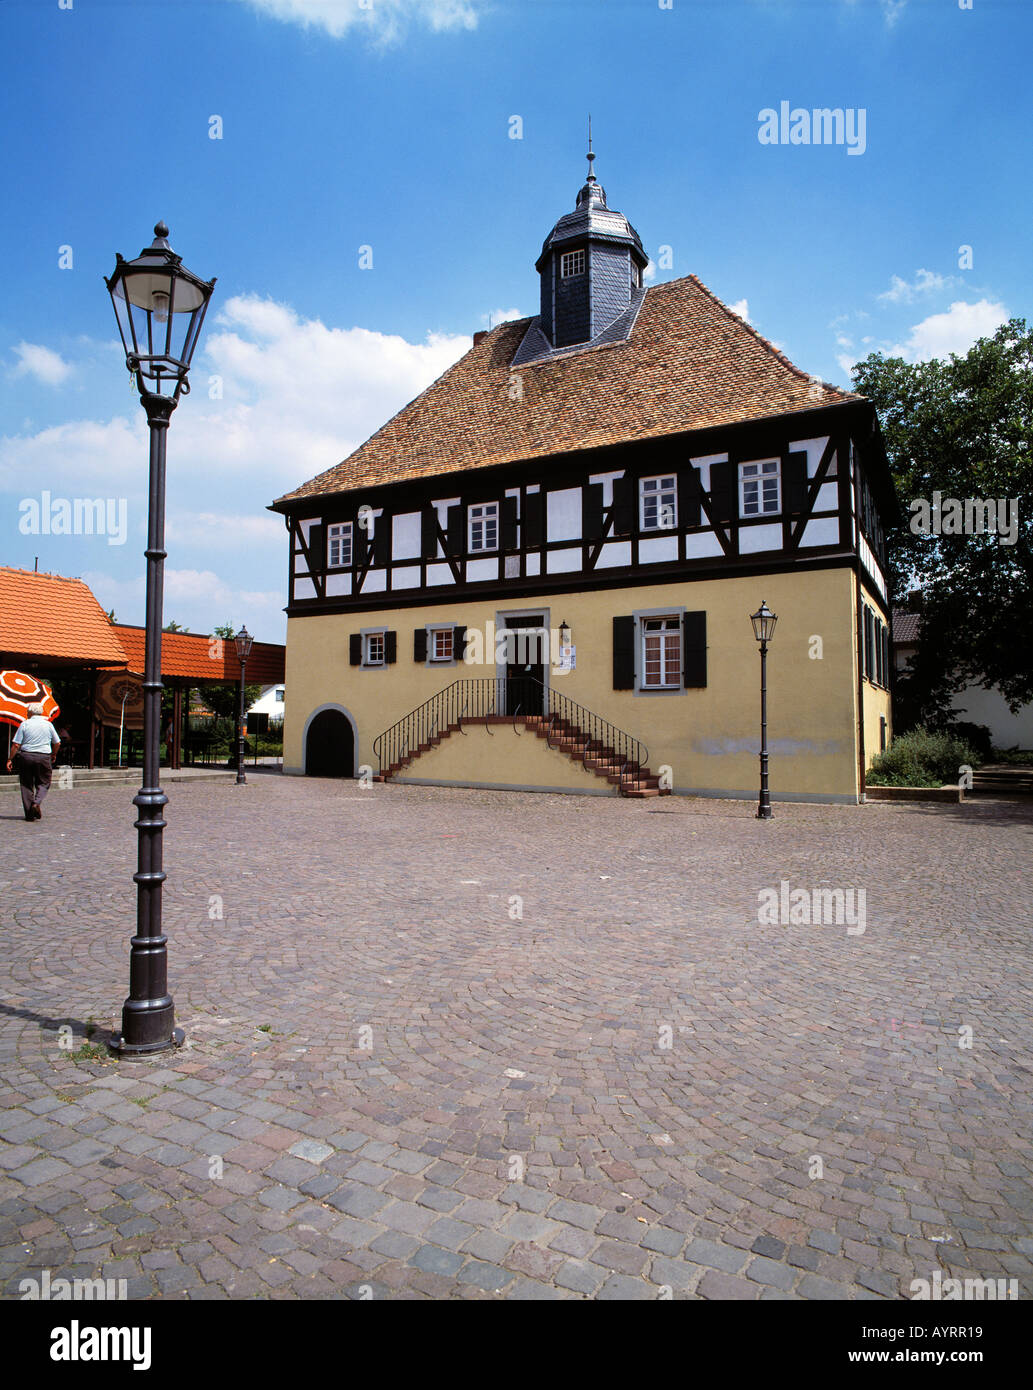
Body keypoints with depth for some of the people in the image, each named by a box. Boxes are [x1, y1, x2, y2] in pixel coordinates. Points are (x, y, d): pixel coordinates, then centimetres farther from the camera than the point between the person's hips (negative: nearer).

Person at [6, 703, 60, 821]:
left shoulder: (24, 724, 0)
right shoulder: (48, 724, 5)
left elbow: (16, 745, -4)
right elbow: (57, 743, 10)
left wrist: (10, 759, 3)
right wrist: (54, 755, 27)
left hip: (26, 756, 0)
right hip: (44, 757, 0)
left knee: (26, 785, 8)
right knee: (43, 783, 12)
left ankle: (29, 814, 7)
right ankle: (36, 803, -14)